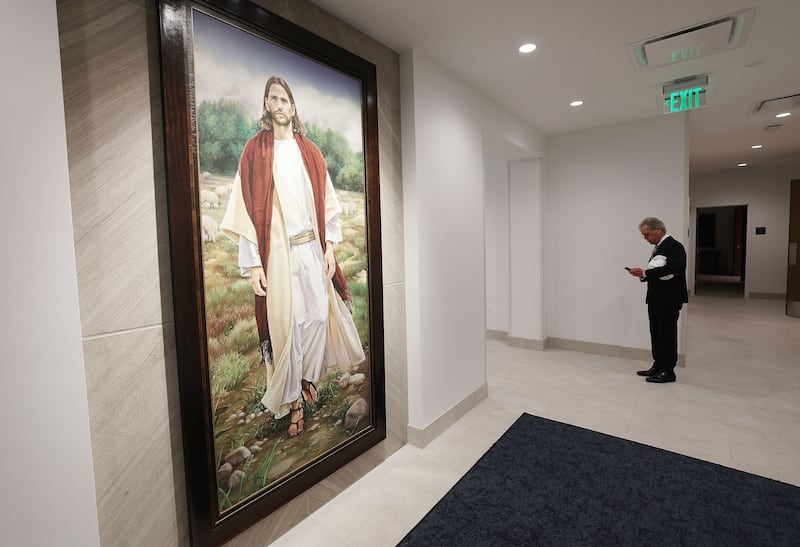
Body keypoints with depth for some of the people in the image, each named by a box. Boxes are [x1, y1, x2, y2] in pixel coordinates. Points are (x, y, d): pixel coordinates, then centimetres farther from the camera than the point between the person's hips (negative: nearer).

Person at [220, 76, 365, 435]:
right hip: (277, 253, -3)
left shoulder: (309, 151, 11)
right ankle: (293, 400, 19)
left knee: (318, 316, 5)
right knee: (286, 323, 2)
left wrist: (329, 246, 3)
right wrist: (253, 263, -10)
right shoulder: (255, 150, 1)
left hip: (312, 248, 3)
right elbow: (247, 209, -5)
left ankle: (308, 376, 32)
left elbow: (326, 201, 11)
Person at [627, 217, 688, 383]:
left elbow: (670, 270, -28)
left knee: (667, 334, 0)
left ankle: (668, 371, 9)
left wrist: (644, 273, -25)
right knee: (656, 333, 14)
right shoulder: (658, 247, 14)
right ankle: (658, 366, 25)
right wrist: (643, 274, -1)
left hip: (669, 300, -9)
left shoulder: (674, 247, -13)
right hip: (655, 298, 9)